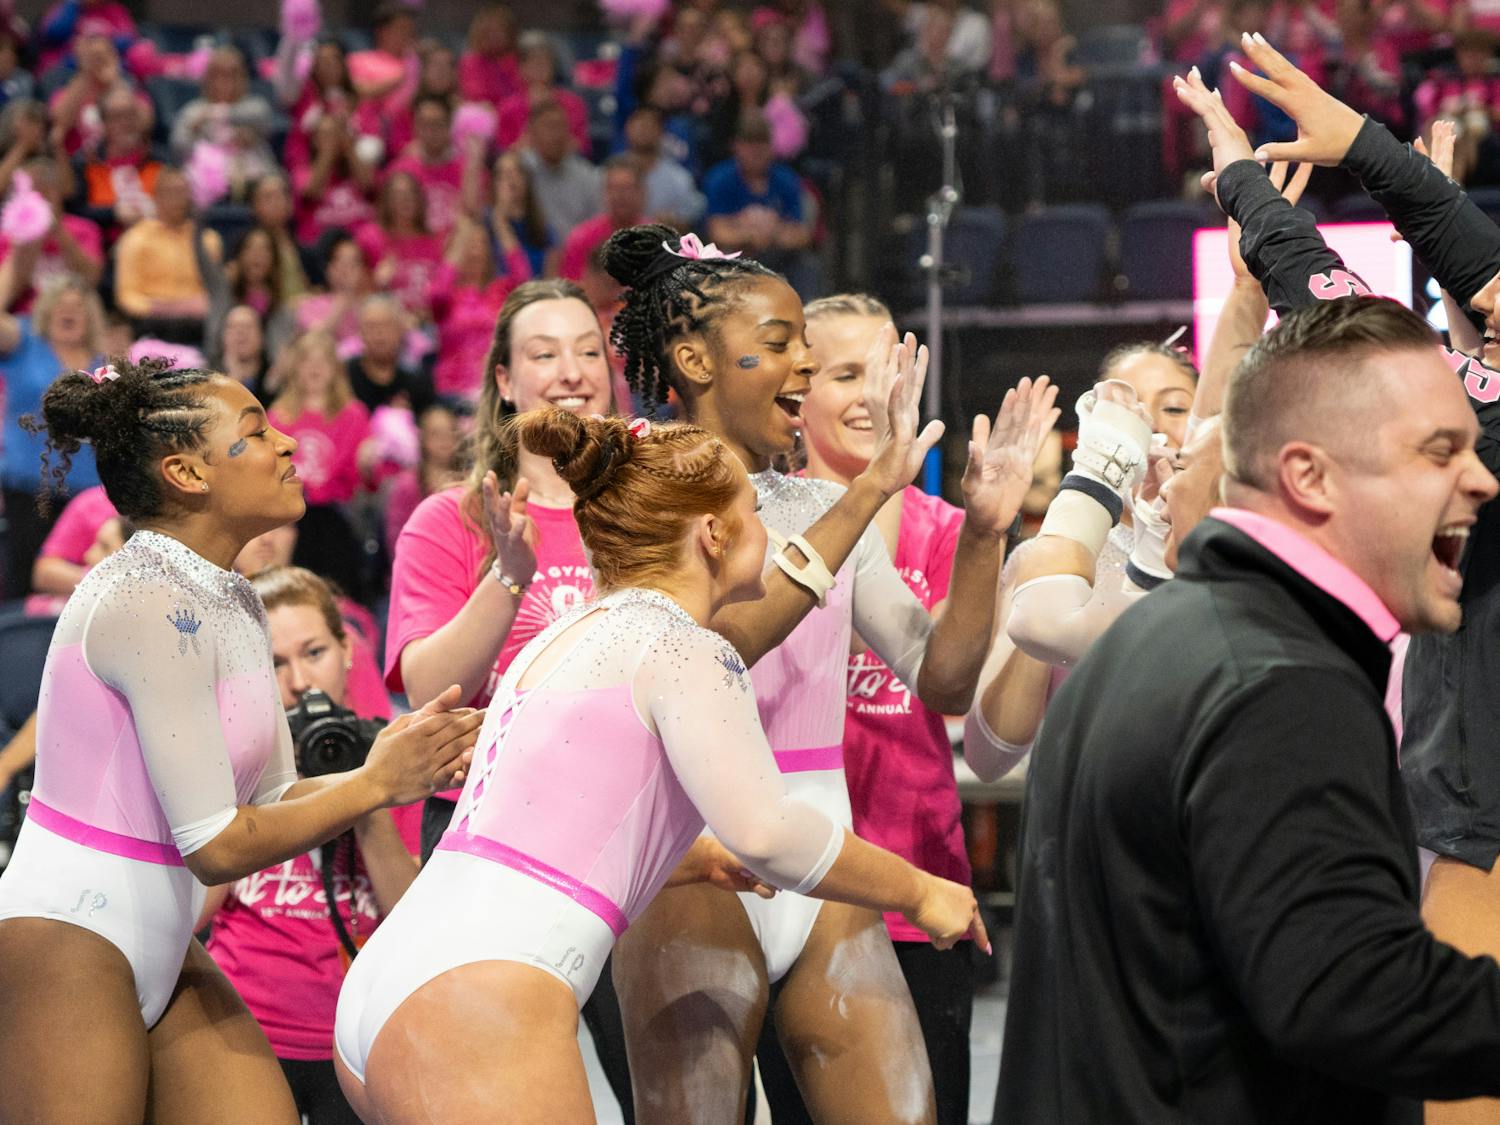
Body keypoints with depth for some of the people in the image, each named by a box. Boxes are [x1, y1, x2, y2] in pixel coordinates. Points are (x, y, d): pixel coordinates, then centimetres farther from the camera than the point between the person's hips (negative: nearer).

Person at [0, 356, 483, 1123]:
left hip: (164, 952, 9)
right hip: (62, 944, -9)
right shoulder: (149, 601, -19)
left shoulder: (235, 605, 10)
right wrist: (374, 785, -11)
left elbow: (274, 799, 8)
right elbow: (218, 845, -20)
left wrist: (407, 764, -7)